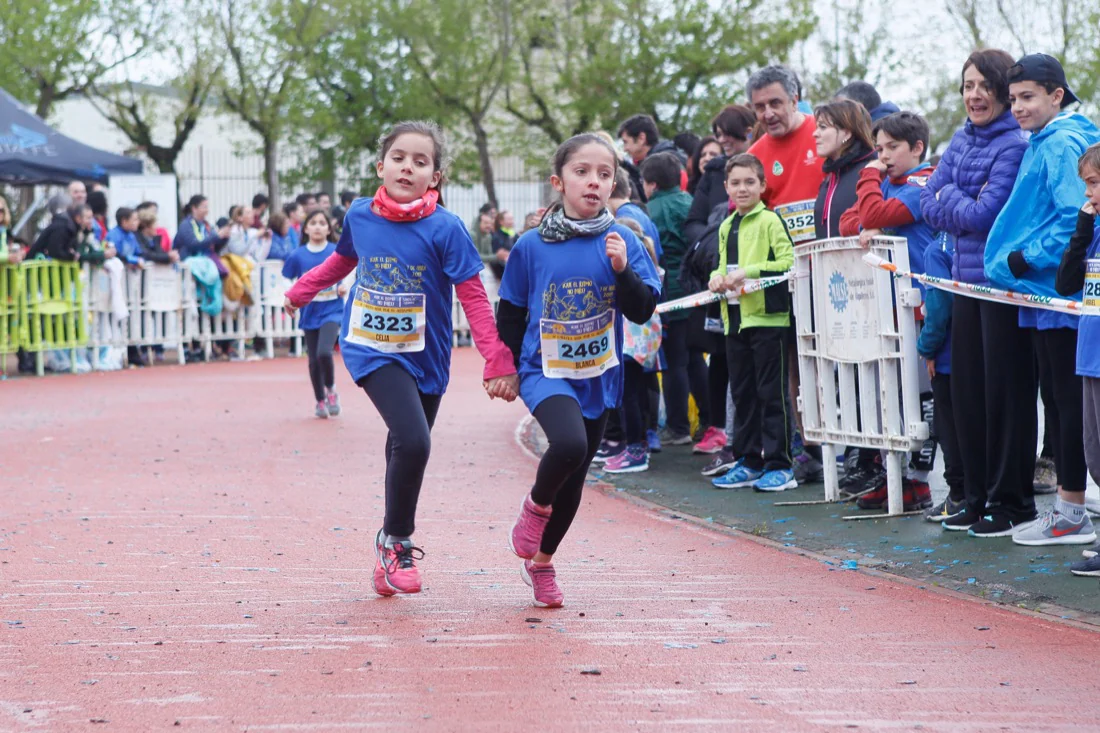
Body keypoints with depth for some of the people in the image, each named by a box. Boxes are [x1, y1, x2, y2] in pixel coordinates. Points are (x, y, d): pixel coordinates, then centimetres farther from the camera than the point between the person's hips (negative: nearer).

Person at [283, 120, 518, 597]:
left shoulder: (445, 229, -13)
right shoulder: (360, 216, -6)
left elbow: (474, 297, -11)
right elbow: (342, 261, 17)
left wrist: (498, 361, -17)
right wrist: (299, 292, 27)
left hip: (424, 357, 1)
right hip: (372, 351, -1)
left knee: (407, 450, 12)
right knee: (412, 441, -22)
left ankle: (391, 547, 35)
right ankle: (397, 539, 0)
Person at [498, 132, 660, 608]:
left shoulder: (621, 242, -4)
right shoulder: (531, 247, -7)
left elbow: (643, 311, -6)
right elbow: (510, 315, 4)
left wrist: (623, 269, -21)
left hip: (598, 377, 3)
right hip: (546, 373, -3)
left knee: (574, 481, 13)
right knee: (569, 444, -31)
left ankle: (541, 562, 36)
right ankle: (536, 505, 1)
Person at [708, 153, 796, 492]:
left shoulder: (770, 221, -7)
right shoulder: (726, 227, 15)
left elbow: (789, 263, -16)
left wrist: (750, 271, -21)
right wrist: (717, 277, 3)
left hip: (767, 317, -7)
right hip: (735, 320, 7)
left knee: (772, 394, -4)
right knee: (742, 394, 12)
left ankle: (779, 465, 0)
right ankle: (748, 462, 19)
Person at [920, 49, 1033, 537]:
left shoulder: (1015, 145, -12)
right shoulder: (961, 141, 12)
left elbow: (985, 214, -18)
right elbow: (928, 204, 10)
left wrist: (950, 197, -2)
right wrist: (967, 207, -7)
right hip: (967, 279, 8)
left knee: (1005, 391, -2)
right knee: (967, 389, 10)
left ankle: (1013, 501, 6)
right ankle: (978, 497, 19)